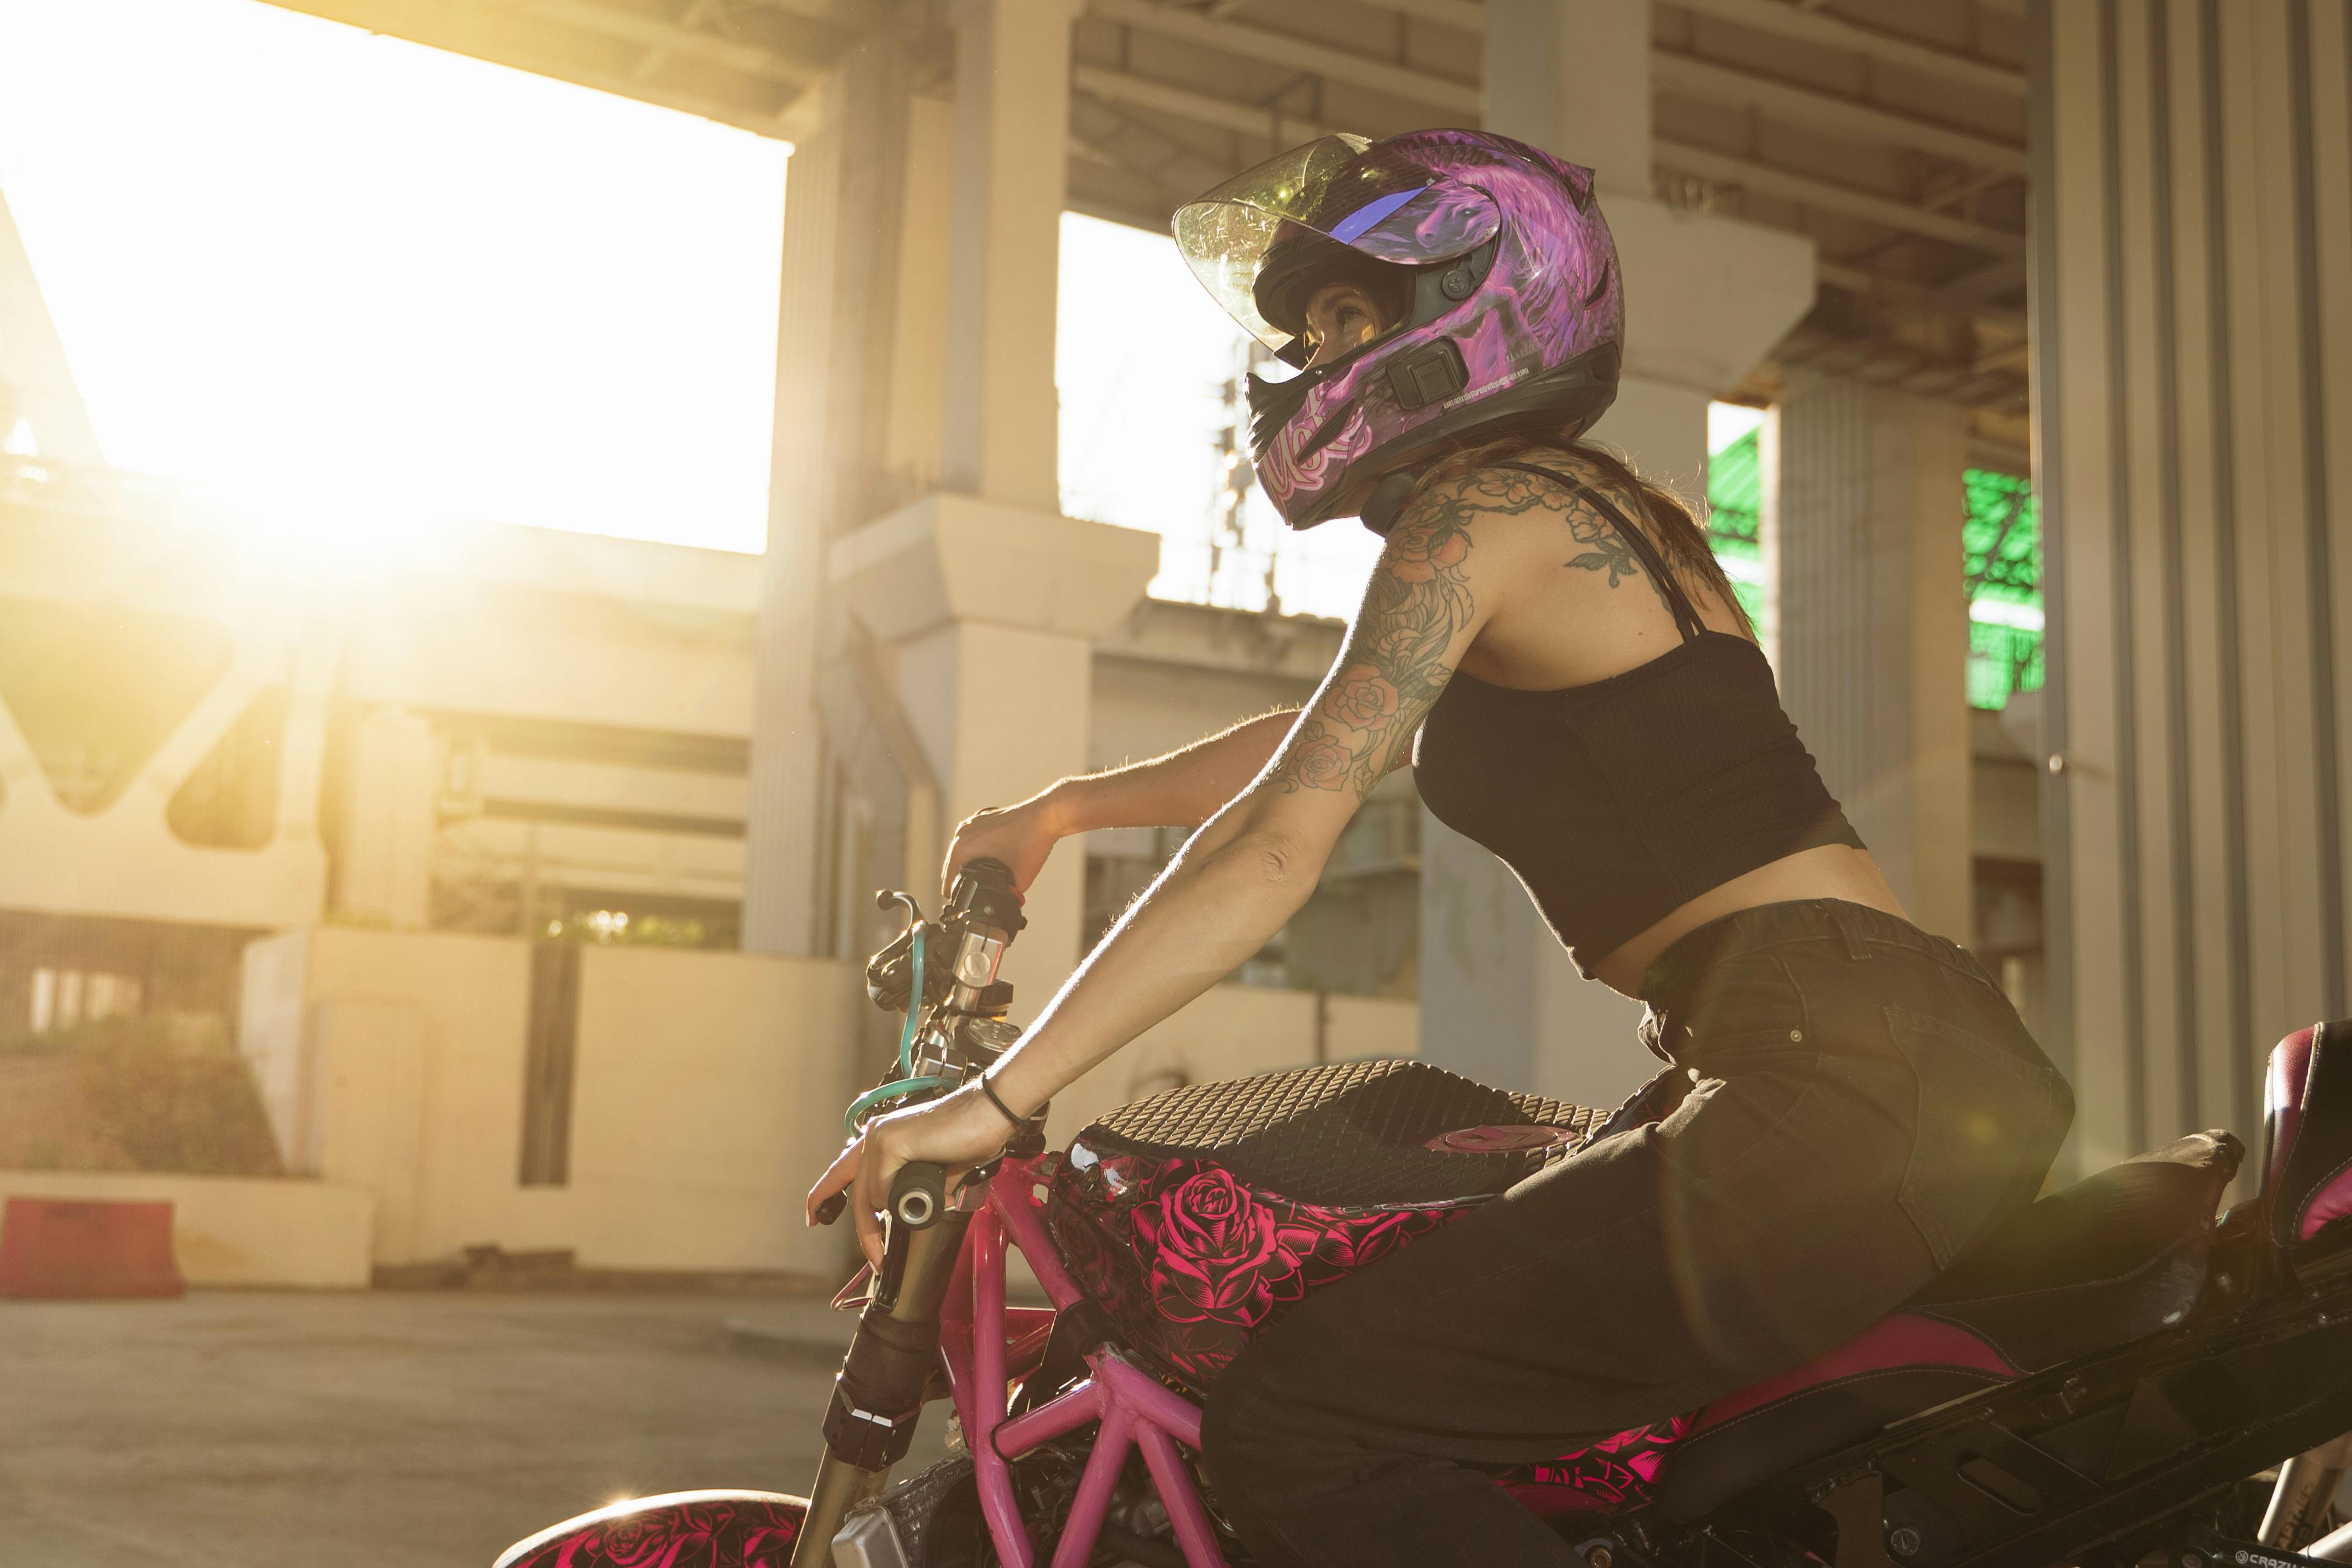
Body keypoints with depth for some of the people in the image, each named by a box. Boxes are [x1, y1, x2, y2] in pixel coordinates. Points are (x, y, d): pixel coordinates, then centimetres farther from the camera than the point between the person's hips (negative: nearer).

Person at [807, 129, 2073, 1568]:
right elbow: (1333, 738, 33)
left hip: (1842, 1087, -10)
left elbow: (1276, 852, -14)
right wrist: (1065, 808, 38)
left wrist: (997, 1097, -13)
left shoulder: (1482, 511, -6)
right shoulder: (1592, 507, 23)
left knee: (1297, 1426, -14)